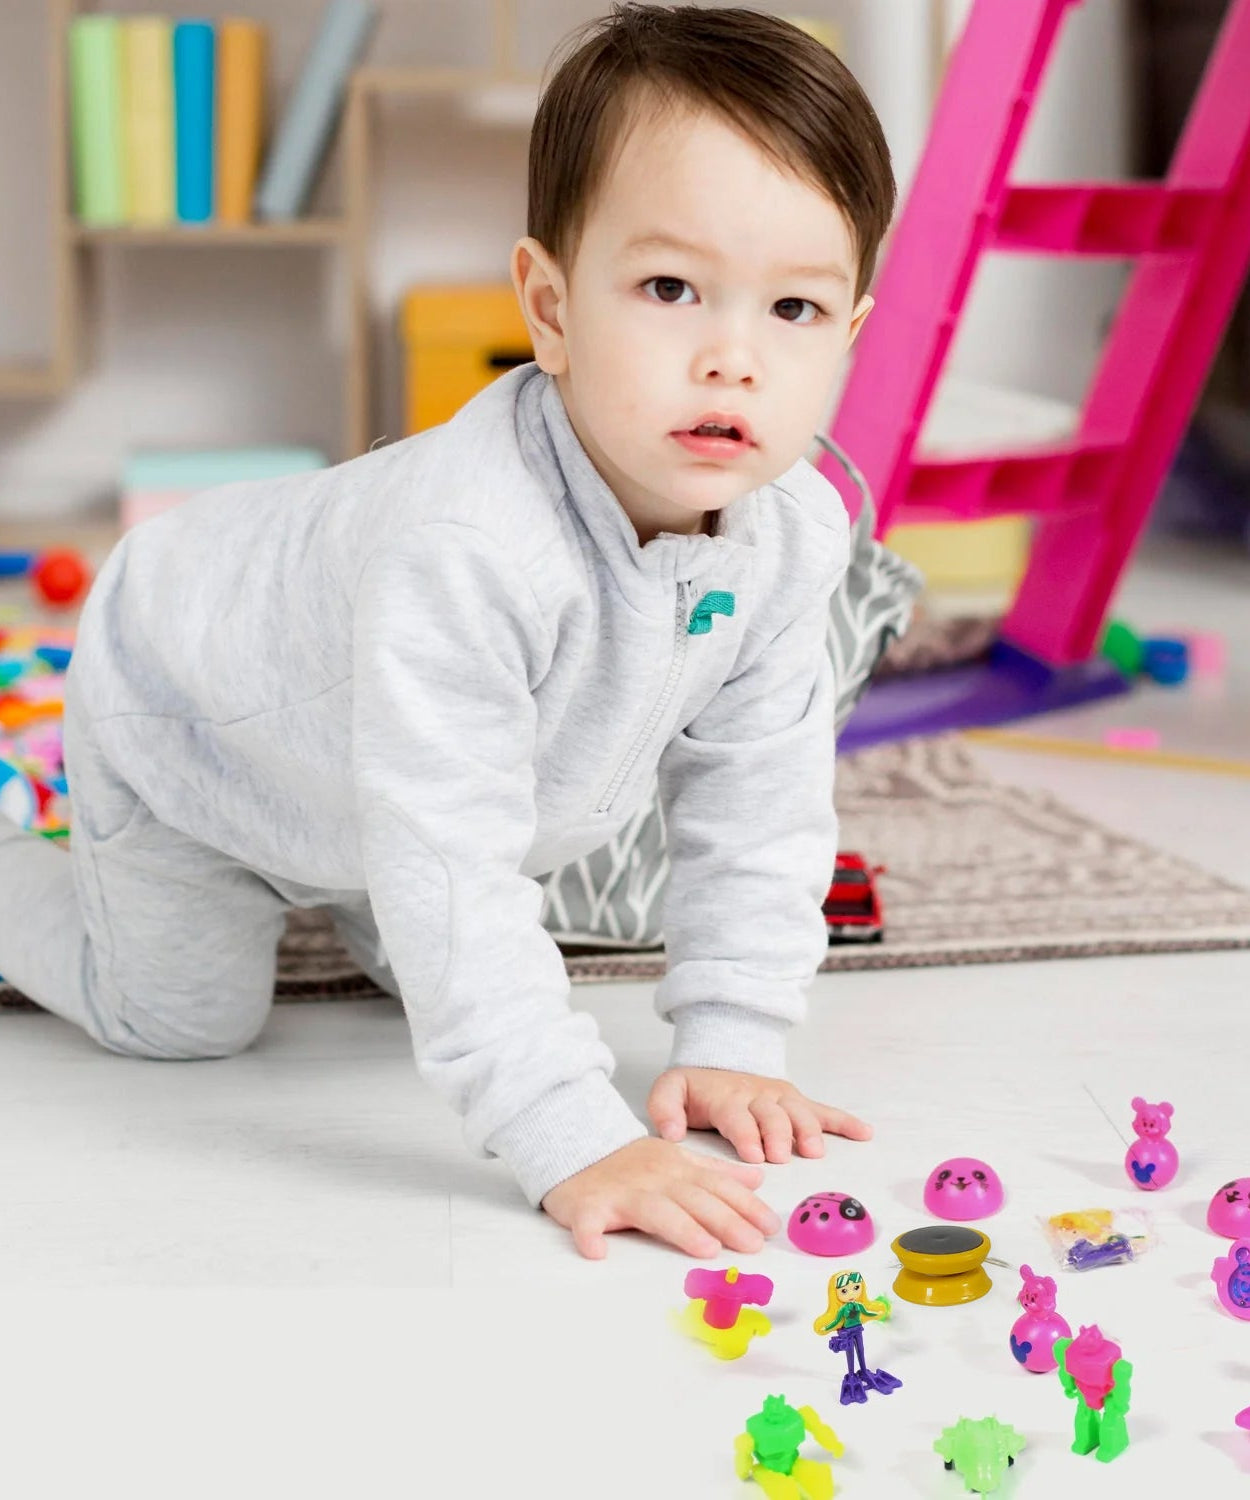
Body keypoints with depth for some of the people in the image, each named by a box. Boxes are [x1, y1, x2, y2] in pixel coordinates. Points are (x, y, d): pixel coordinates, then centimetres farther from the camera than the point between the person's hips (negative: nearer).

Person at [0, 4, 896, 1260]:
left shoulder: (795, 532, -25)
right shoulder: (464, 544, -48)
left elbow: (758, 801, -14)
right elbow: (449, 871, -48)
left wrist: (727, 1044, -19)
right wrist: (574, 1146, -50)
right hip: (181, 700, -6)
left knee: (413, 970, 23)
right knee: (183, 1016, 9)